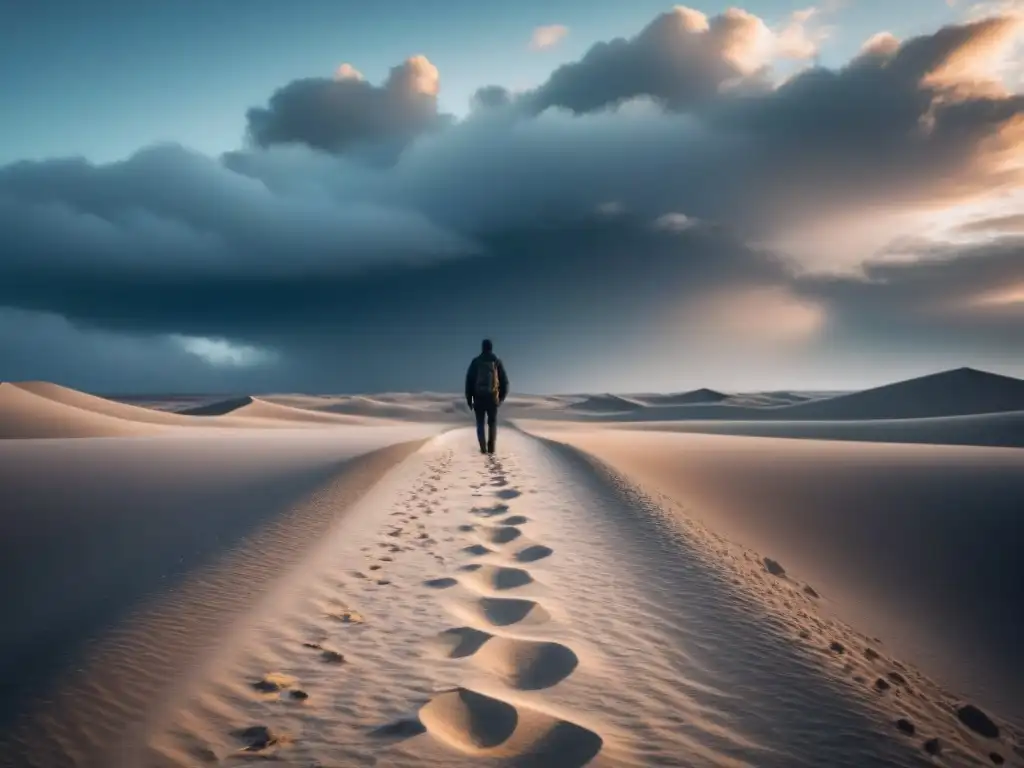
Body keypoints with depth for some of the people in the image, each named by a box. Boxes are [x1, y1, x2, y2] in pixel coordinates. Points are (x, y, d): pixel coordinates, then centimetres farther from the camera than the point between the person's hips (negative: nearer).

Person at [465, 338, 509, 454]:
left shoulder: (476, 361, 0)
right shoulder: (497, 362, 0)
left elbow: (469, 380, -2)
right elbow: (504, 381, 3)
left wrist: (469, 398, 6)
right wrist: (502, 397, 17)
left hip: (479, 397, 0)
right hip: (493, 397, 0)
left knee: (480, 423, 12)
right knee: (492, 423, 14)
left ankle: (483, 448, 2)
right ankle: (491, 447, 3)